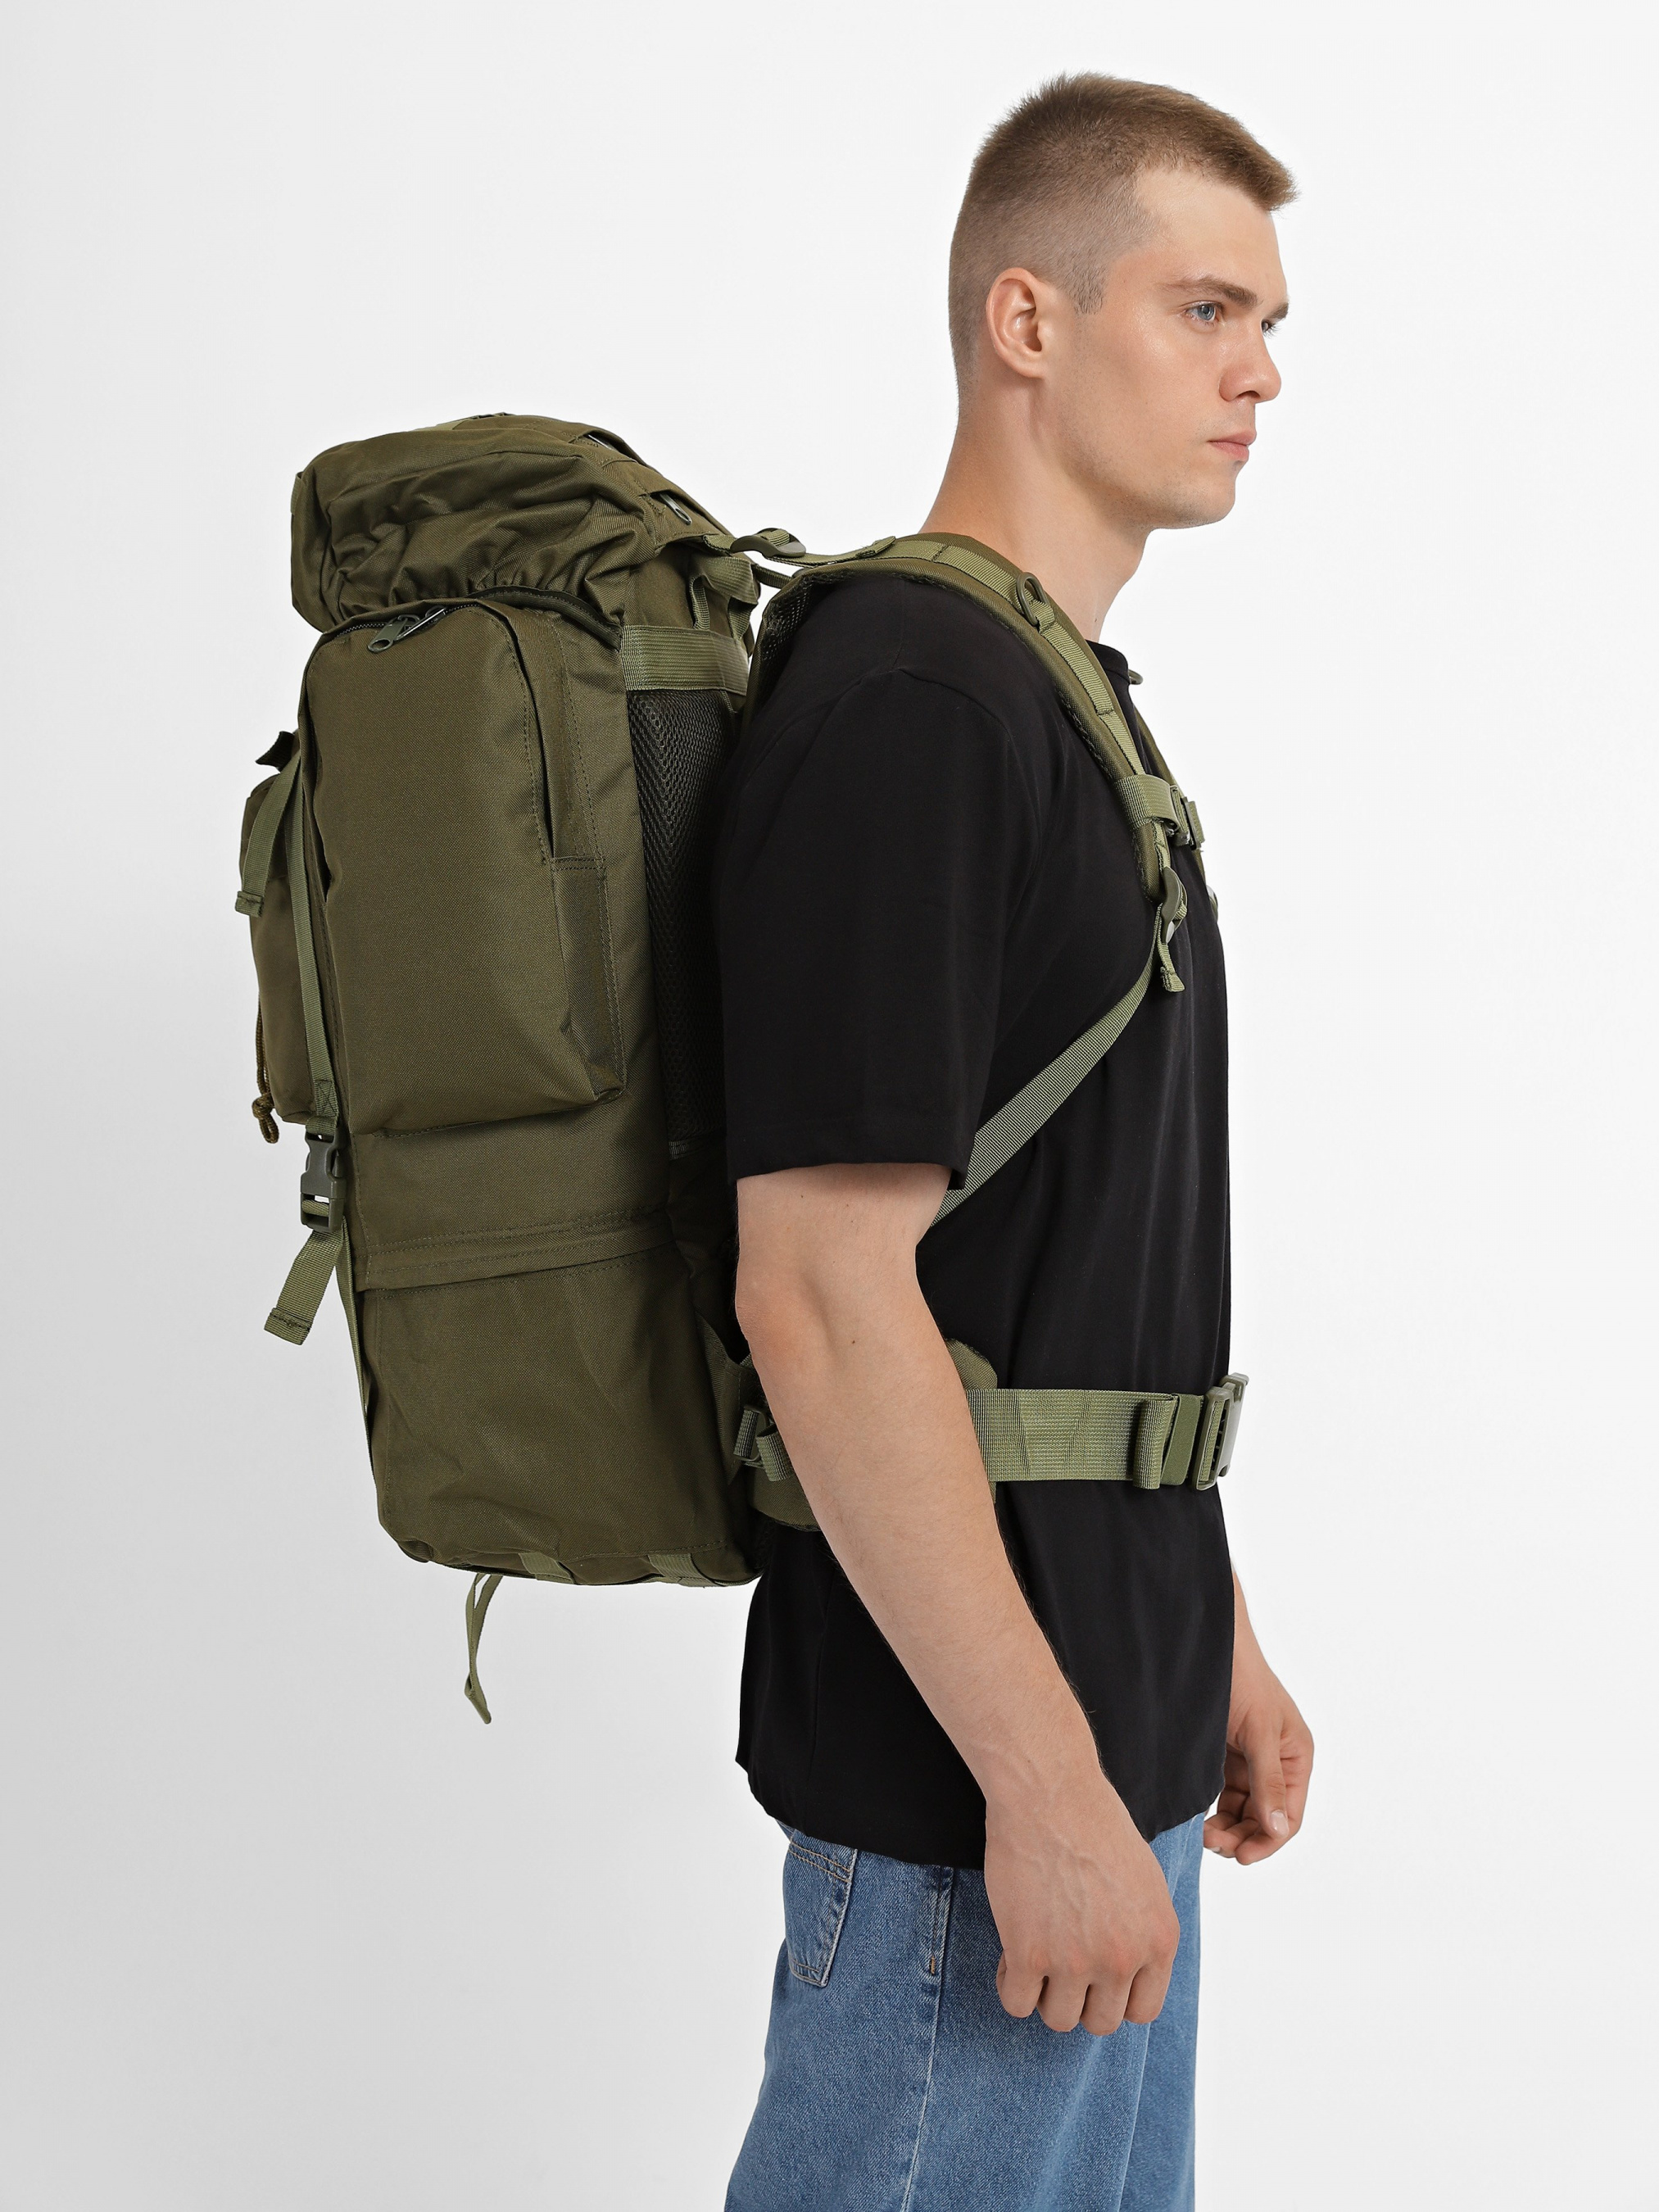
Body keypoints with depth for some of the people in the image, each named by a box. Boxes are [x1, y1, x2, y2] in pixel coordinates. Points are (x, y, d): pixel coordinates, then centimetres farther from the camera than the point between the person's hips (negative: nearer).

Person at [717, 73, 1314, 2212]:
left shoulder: (1071, 707, 12)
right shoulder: (902, 705, -20)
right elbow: (823, 1291, -25)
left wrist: (1210, 1637, 18)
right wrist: (1045, 1783, -22)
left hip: (1104, 1723, 9)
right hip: (966, 1776, -9)